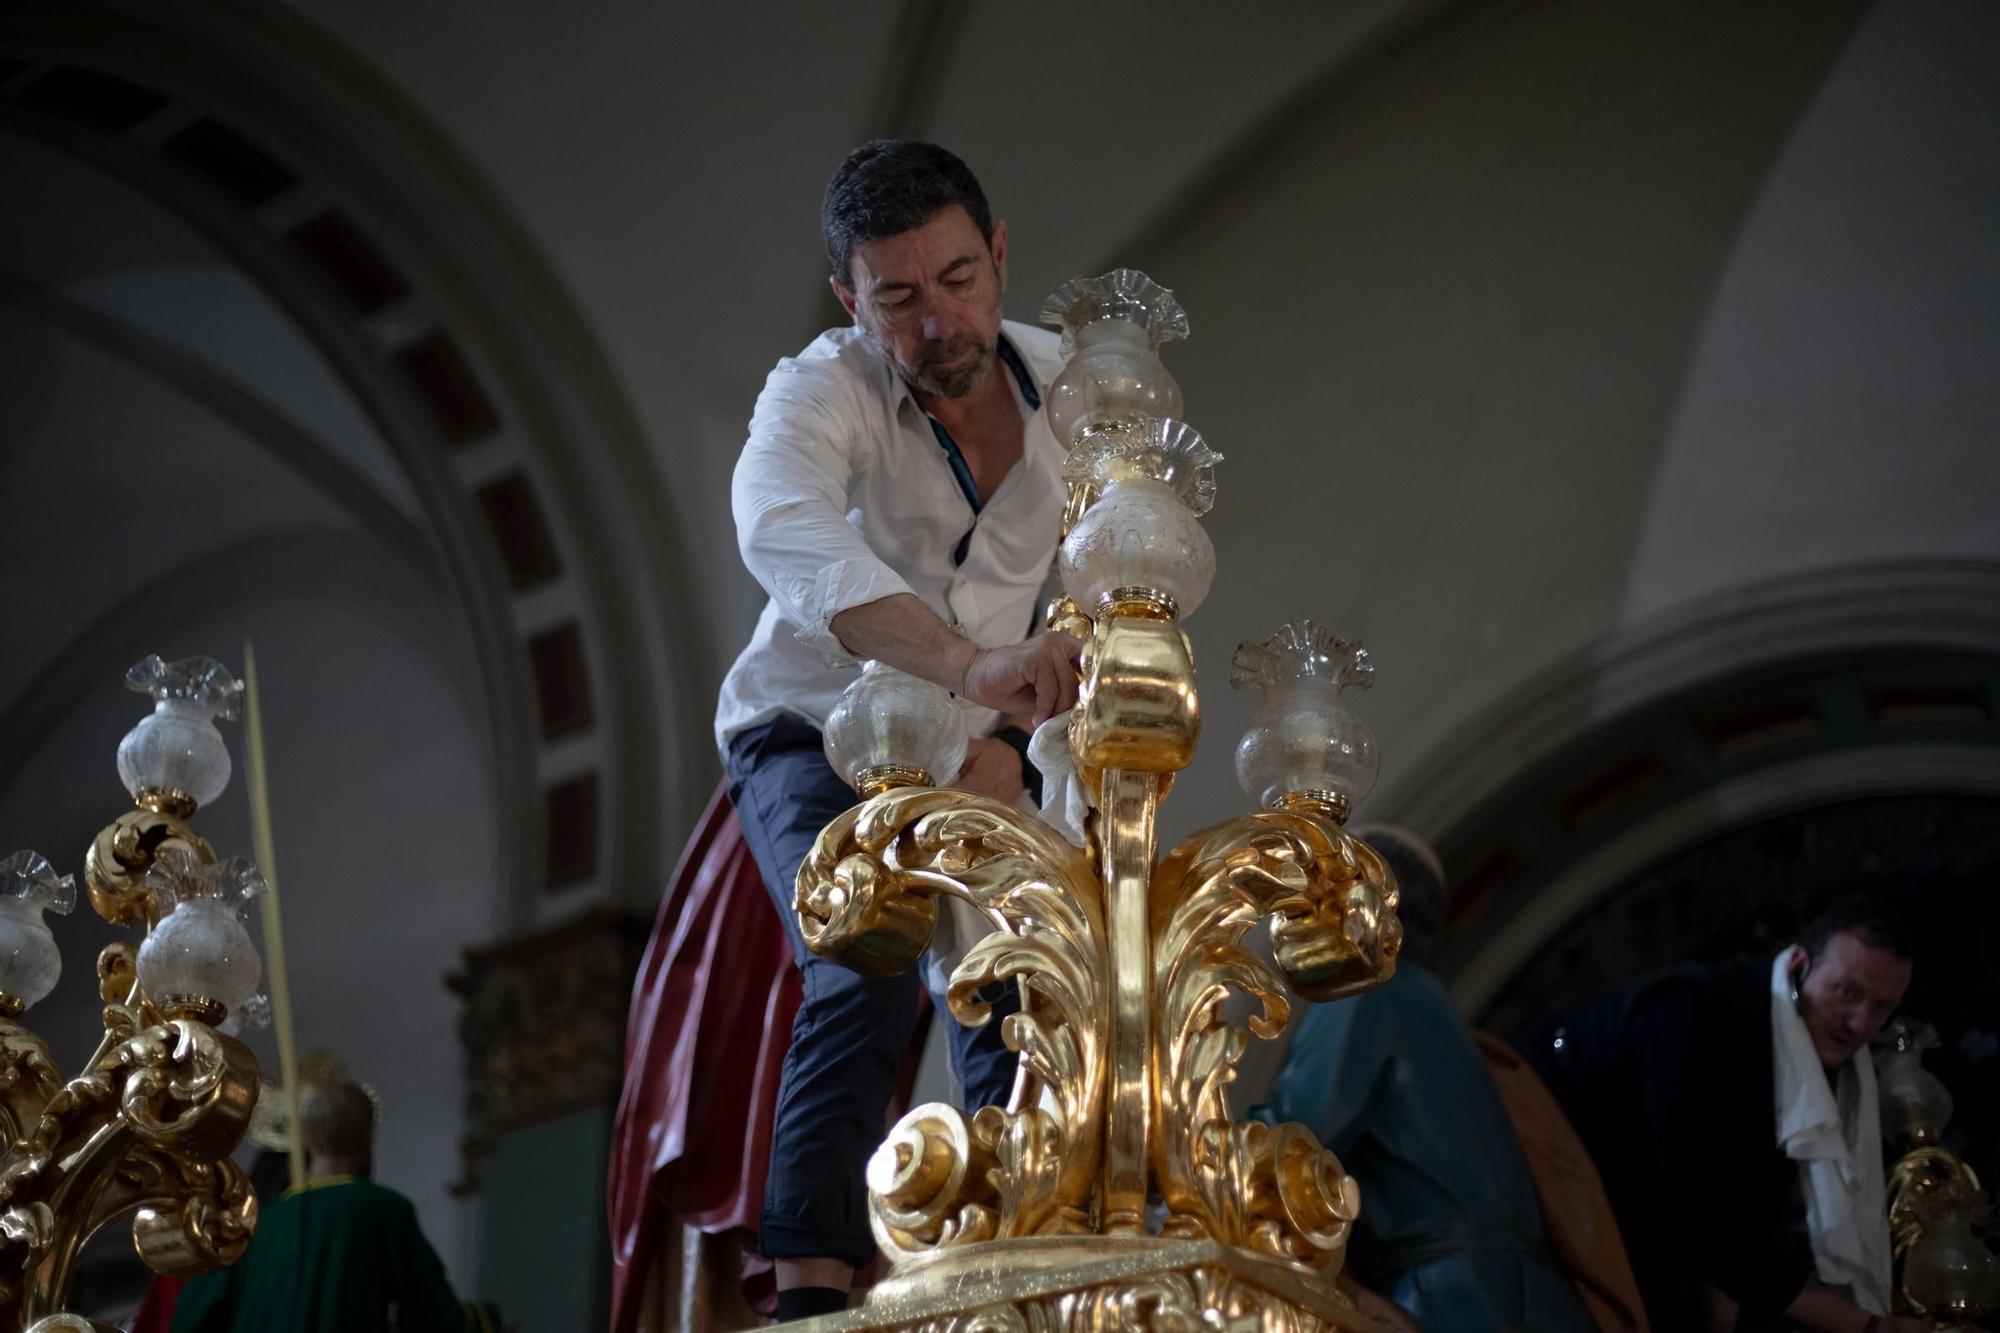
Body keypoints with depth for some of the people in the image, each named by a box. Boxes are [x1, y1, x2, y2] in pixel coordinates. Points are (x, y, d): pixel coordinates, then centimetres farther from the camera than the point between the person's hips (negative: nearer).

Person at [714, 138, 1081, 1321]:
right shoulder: (822, 395, -27)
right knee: (871, 972, -26)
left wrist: (1007, 737, -17)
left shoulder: (1066, 386, -11)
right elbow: (782, 532, -49)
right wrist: (973, 666, -64)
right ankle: (812, 1290, -30)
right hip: (815, 735, -5)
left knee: (1020, 1004, -4)